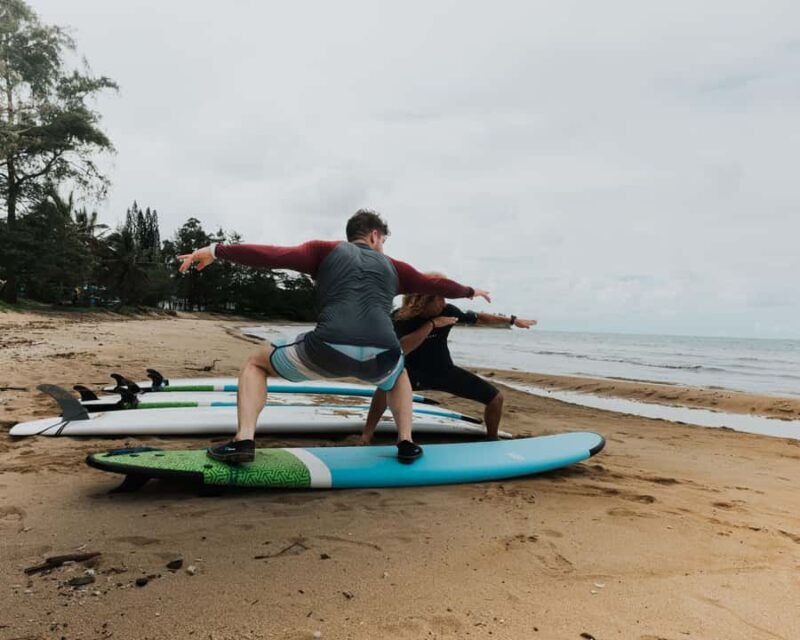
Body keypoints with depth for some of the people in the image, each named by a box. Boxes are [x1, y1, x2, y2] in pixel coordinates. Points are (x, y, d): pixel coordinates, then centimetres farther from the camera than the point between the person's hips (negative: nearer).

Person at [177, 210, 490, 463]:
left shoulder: (326, 250, 20)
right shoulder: (393, 267, 27)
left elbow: (274, 256, 9)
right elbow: (436, 285, 40)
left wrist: (216, 250, 14)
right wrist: (471, 291, 58)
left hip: (329, 349, -2)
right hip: (382, 357, 3)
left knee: (255, 363, 22)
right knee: (398, 377, 41)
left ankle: (244, 440, 4)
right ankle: (406, 443, 26)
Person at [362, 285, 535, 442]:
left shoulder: (447, 311, -15)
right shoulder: (399, 318, -23)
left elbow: (479, 318, 1)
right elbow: (399, 350, -42)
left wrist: (512, 320, 3)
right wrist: (431, 324, -39)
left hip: (445, 371, 4)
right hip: (415, 374, -4)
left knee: (495, 397, -2)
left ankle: (492, 441, 26)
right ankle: (365, 439, -27)